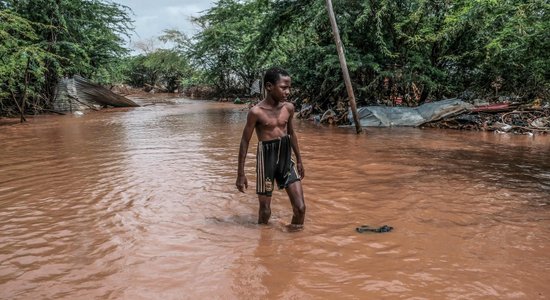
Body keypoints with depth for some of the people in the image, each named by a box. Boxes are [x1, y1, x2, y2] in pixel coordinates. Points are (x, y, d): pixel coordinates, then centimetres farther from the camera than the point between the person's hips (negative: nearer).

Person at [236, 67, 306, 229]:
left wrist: (299, 160, 22)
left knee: (300, 208, -1)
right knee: (265, 210, 7)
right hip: (266, 159, -4)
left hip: (286, 159, 4)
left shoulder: (289, 108, 1)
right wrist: (241, 174, -6)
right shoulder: (256, 112, -13)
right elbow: (245, 142, -7)